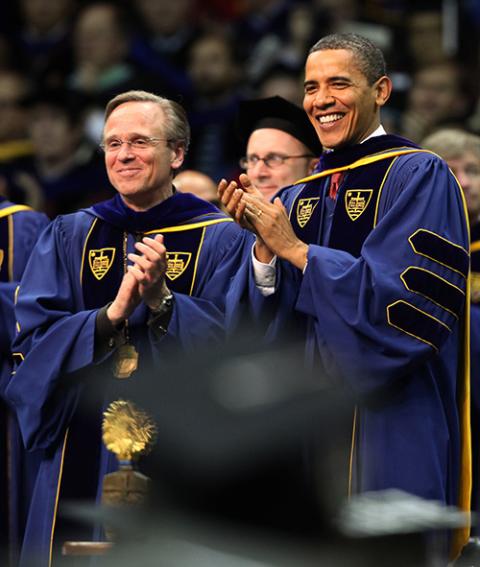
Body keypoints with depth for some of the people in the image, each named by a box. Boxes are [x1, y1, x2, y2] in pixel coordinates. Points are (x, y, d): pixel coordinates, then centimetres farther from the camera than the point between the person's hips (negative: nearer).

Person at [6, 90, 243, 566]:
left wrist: (162, 301, -23)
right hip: (84, 456, 2)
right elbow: (30, 341, -1)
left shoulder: (220, 240, 1)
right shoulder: (69, 237, 10)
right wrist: (112, 314, -16)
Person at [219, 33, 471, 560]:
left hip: (389, 418, -6)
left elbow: (404, 298, -18)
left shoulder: (418, 175, -6)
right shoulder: (302, 196, 14)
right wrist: (263, 244, -10)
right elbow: (272, 316, 8)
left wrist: (294, 250, -15)